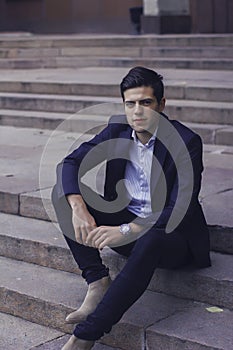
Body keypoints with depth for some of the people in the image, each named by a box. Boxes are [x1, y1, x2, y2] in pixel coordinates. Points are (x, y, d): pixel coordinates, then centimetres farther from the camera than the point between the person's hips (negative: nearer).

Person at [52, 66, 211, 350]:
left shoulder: (186, 141, -17)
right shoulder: (118, 129, -1)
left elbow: (180, 210, -24)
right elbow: (70, 163, -4)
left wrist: (126, 231, -35)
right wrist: (78, 208, -24)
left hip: (170, 234, -5)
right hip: (124, 220, 6)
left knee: (151, 240, -42)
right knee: (63, 192, -11)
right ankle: (98, 283, -19)